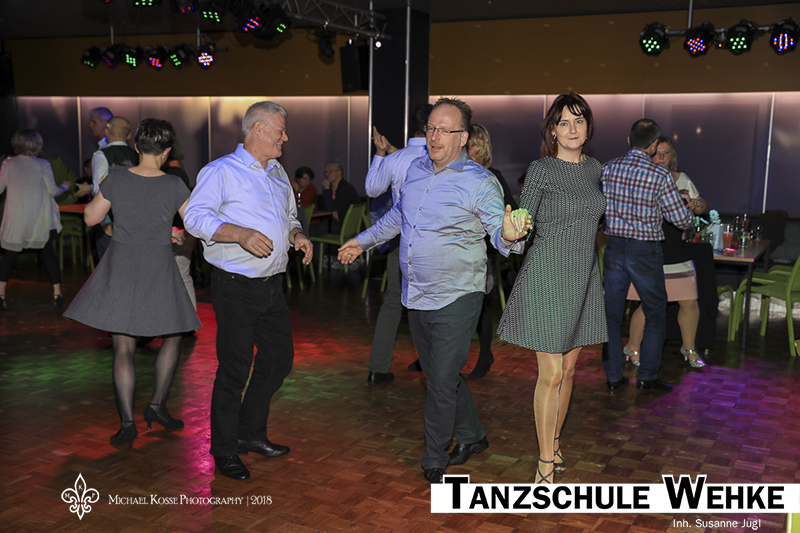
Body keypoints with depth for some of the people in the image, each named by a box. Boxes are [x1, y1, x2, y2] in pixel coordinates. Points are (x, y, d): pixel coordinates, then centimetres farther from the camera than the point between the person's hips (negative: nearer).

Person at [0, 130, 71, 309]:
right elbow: (53, 191, -6)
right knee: (48, 255, 8)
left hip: (16, 219, 1)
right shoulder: (43, 165, -7)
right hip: (40, 220, -1)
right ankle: (57, 295, 7)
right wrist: (65, 186, 14)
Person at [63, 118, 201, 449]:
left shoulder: (117, 178, -5)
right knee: (172, 338, 20)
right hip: (158, 269, -1)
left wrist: (96, 198, 24)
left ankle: (127, 422, 2)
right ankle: (156, 405, 19)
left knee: (124, 348, 6)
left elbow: (91, 218, 5)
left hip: (121, 268, 2)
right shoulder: (173, 185, -10)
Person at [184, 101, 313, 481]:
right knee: (234, 369, -2)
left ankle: (251, 433, 31)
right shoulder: (221, 171, -7)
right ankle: (224, 449, 16)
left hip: (273, 286, 8)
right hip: (236, 288, -8)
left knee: (279, 358, 13)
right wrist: (241, 233, -28)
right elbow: (196, 217, -15)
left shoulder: (278, 174, 17)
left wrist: (297, 235, 4)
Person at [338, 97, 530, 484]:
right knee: (440, 375, 18)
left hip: (455, 300, -6)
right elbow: (398, 216, 23)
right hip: (415, 297, 7)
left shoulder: (479, 182, -12)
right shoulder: (415, 170, 7)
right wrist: (363, 241, 30)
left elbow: (501, 235, -13)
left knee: (442, 383, 0)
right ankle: (471, 436, 39)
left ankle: (434, 461, 20)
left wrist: (509, 236, -37)